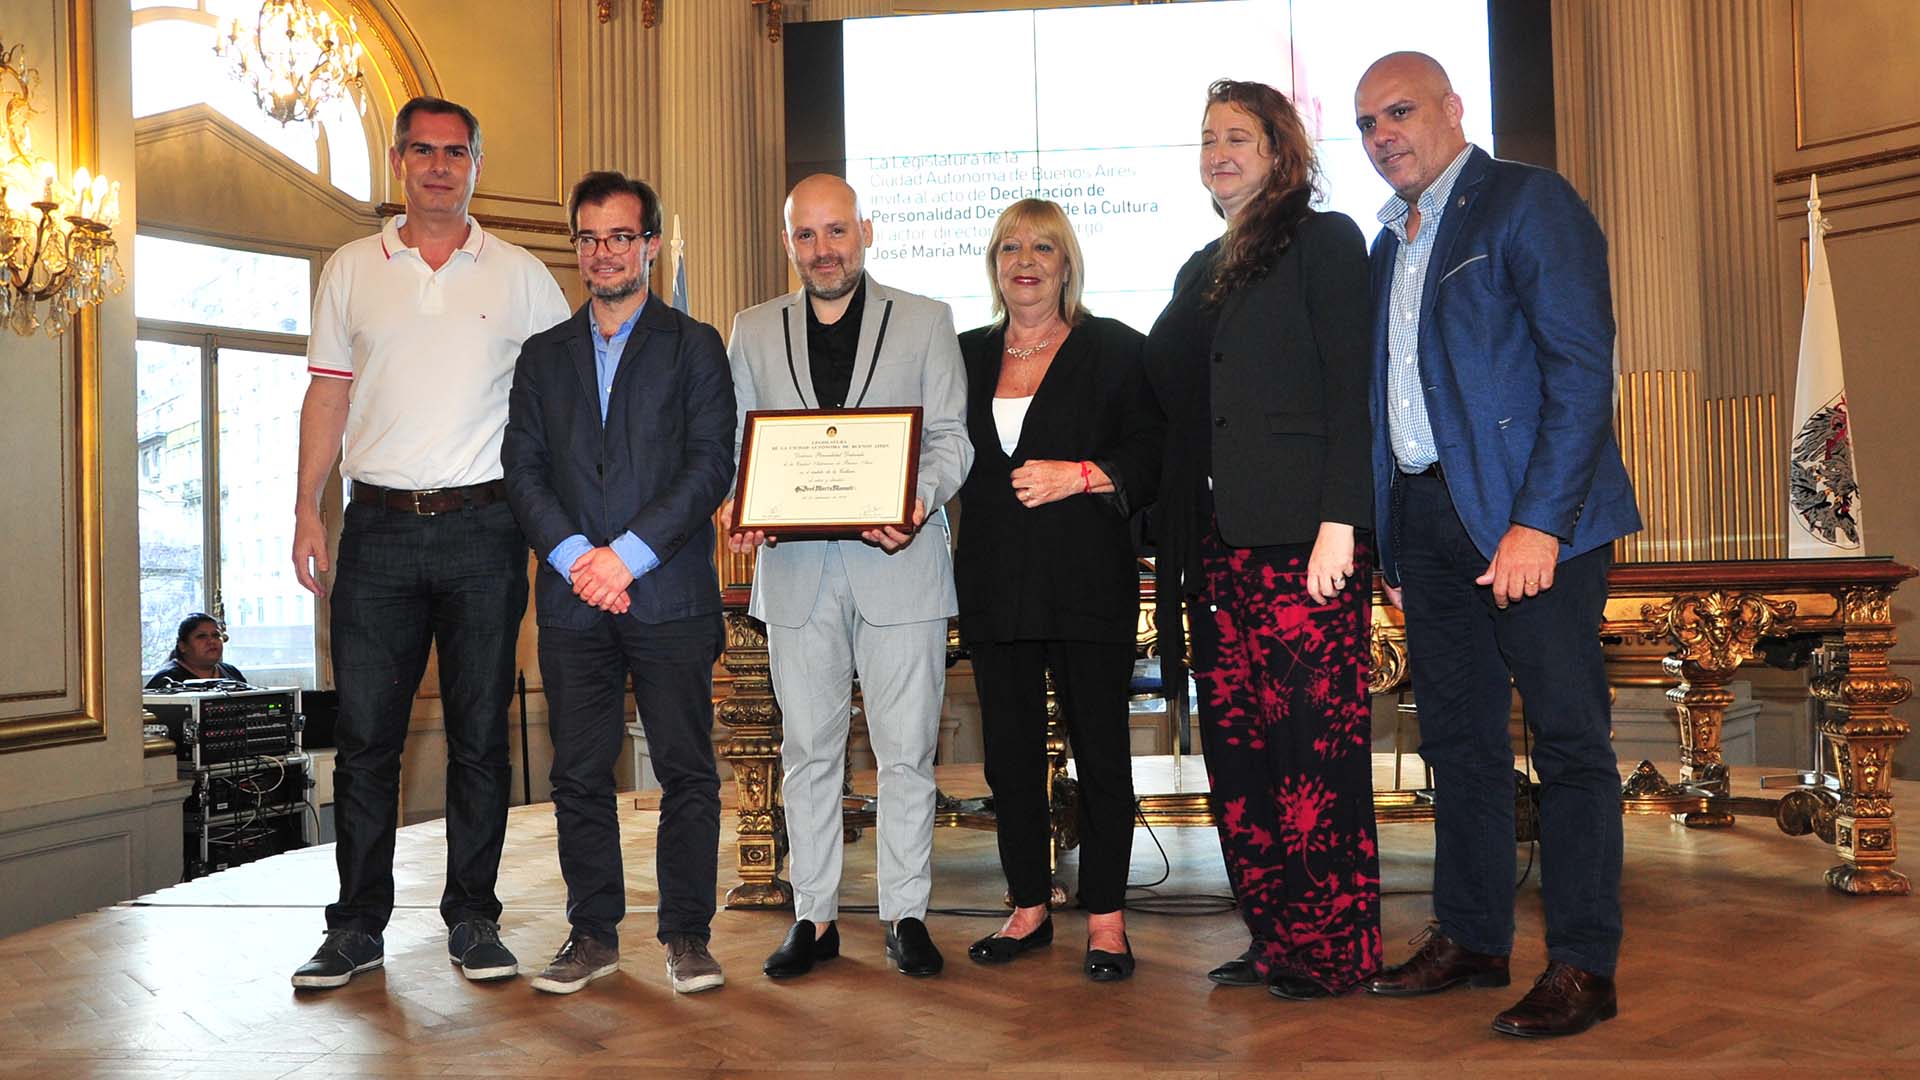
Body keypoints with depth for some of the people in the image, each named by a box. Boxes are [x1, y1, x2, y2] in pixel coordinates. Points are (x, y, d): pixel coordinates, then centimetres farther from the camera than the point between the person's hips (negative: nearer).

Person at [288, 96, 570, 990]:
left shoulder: (520, 276, 7)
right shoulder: (351, 271, 10)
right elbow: (327, 393, 11)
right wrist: (306, 509, 1)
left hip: (483, 525, -1)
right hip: (380, 525, 1)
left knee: (480, 733, 4)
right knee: (364, 731, 3)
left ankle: (472, 920, 15)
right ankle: (357, 926, 14)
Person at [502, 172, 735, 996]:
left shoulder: (693, 345, 8)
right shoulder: (543, 355, 17)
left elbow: (712, 464, -3)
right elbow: (522, 468, 8)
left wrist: (630, 552, -12)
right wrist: (574, 555, -8)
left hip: (669, 590, -3)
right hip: (571, 598, 3)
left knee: (686, 770, 0)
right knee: (579, 773, 6)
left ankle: (686, 935, 11)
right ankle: (593, 934, 17)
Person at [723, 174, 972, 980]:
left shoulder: (926, 321, 9)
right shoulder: (754, 331, 14)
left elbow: (951, 437, 3)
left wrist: (920, 500, -17)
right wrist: (737, 508, -9)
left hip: (898, 562, -1)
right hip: (795, 566, 2)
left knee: (906, 750, 2)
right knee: (807, 749, 7)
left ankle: (906, 914, 15)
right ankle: (814, 916, 18)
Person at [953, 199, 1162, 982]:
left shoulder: (1113, 350, 3)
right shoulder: (968, 356, 14)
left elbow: (1152, 457, -4)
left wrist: (1078, 475, -16)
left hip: (1089, 581, -3)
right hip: (994, 586, 4)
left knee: (1099, 747, 2)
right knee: (1010, 751, 8)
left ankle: (1106, 918, 14)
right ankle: (1029, 908, 23)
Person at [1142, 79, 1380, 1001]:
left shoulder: (1324, 240, 2)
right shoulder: (1203, 271, 22)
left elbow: (1352, 389, -7)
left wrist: (1339, 523, -16)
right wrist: (1180, 542, 10)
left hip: (1302, 538, -7)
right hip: (1219, 541, 7)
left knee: (1315, 741, -4)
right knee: (1237, 744, 5)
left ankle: (1333, 949, 6)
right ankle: (1273, 939, 14)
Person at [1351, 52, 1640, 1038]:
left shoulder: (1528, 202, -4)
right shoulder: (1388, 244, 19)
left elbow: (1582, 367, -13)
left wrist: (1539, 521, -20)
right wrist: (1393, 548, 12)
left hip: (1529, 516, -7)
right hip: (1426, 520, 8)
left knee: (1567, 736, -2)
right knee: (1457, 736, 12)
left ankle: (1582, 966, 7)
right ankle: (1469, 939, 23)